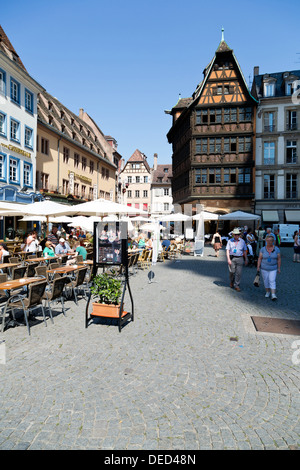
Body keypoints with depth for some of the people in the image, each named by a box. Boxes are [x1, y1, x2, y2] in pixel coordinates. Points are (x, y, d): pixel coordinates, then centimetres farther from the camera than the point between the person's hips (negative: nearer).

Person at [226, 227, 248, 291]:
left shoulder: (242, 241, 8)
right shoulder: (230, 241, 3)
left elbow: (245, 251, 12)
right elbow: (227, 250, -1)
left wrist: (246, 260, 11)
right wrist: (228, 259, -10)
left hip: (239, 258, 1)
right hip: (232, 258, -1)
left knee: (239, 273, -3)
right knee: (232, 272, 3)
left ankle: (236, 285, 7)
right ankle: (231, 282, 32)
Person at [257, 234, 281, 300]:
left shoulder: (276, 249, -3)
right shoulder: (263, 249, -3)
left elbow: (279, 259, 0)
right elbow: (260, 258, -1)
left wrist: (279, 268, -1)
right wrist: (258, 267, -5)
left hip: (273, 268, -1)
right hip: (264, 268, 1)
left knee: (272, 281, -8)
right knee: (266, 281, 9)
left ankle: (273, 294, -9)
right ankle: (267, 292, 26)